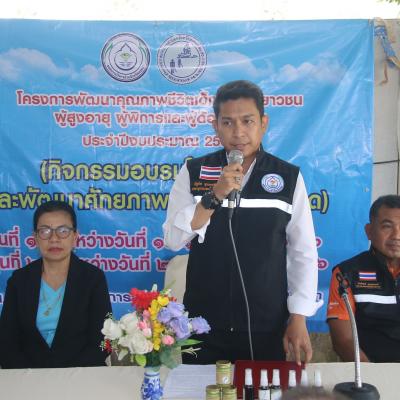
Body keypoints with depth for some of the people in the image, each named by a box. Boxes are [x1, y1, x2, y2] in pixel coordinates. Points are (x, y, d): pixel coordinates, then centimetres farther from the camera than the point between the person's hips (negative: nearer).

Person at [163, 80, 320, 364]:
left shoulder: (289, 177, -3)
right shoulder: (193, 172, -2)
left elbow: (304, 252, -1)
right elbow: (173, 240, -9)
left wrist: (298, 320, -5)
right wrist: (214, 196, -20)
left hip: (268, 325, 0)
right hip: (203, 322, 1)